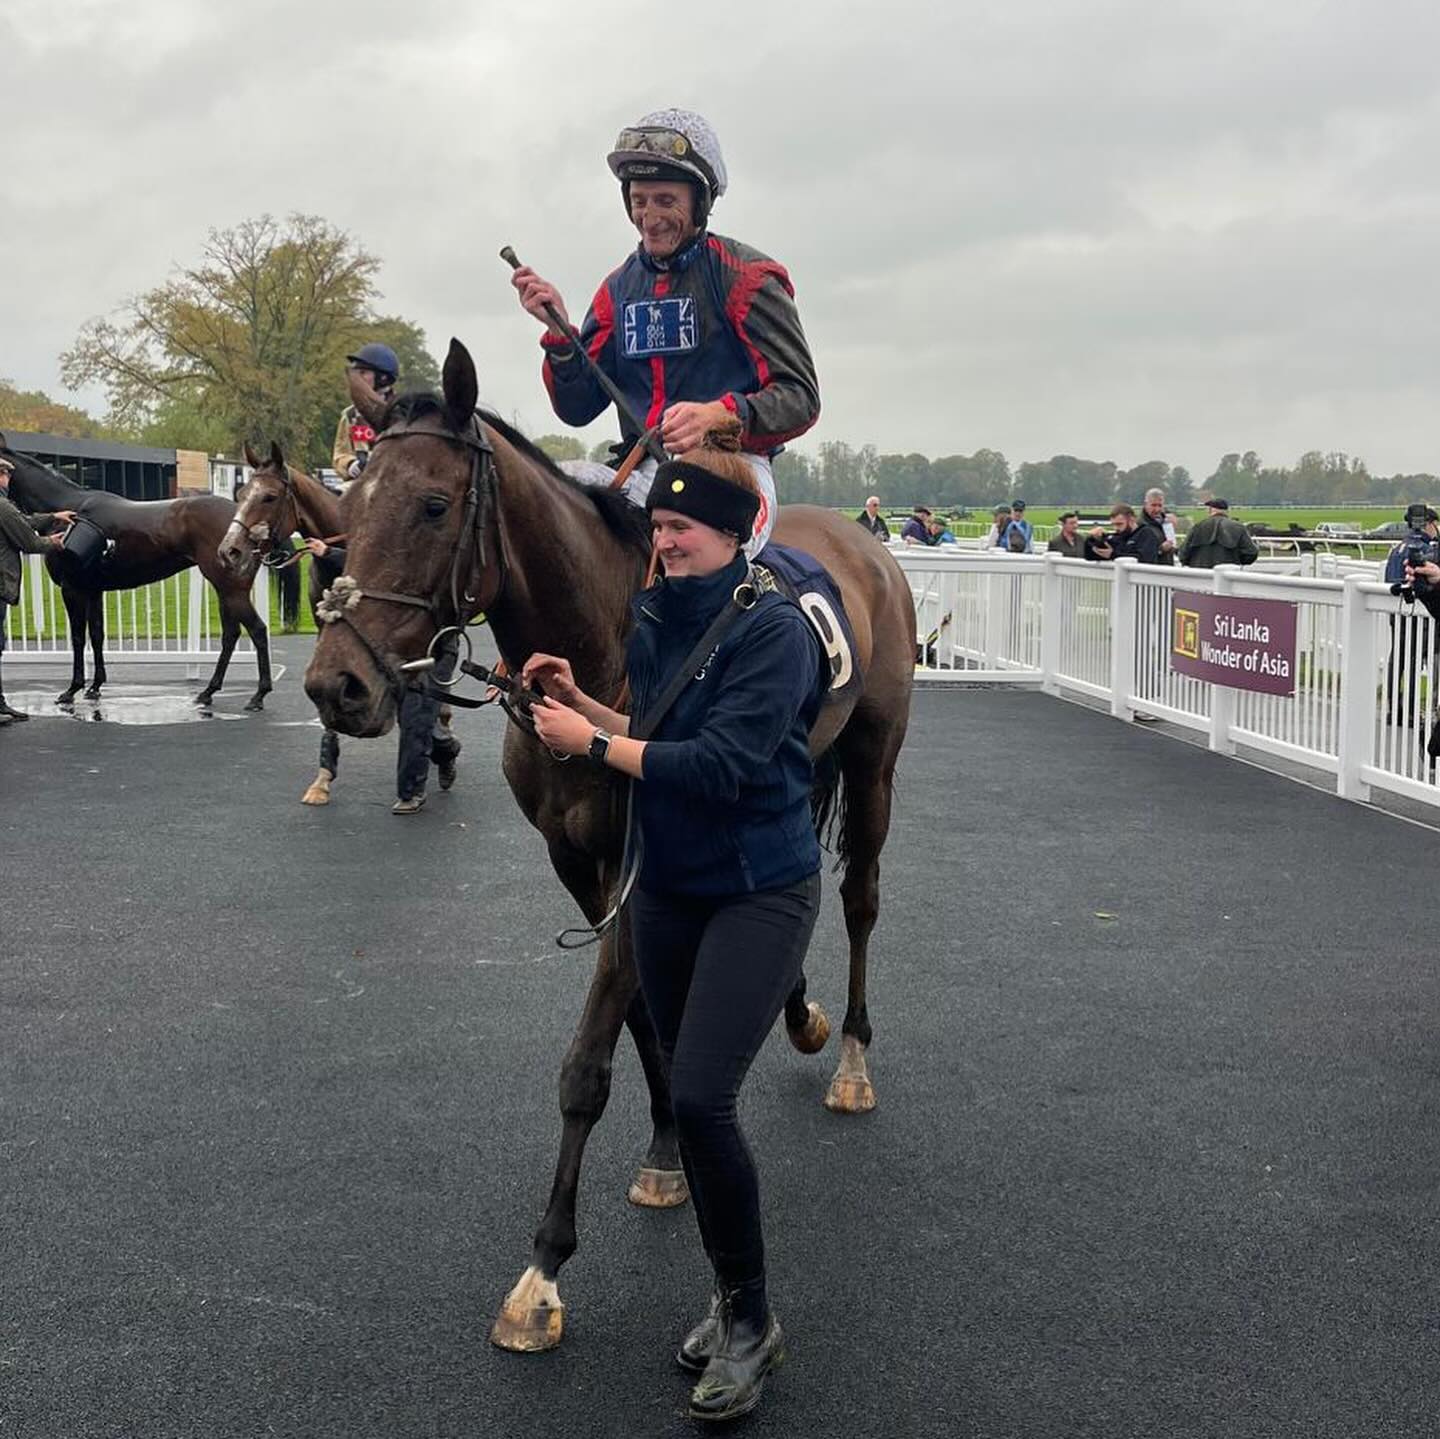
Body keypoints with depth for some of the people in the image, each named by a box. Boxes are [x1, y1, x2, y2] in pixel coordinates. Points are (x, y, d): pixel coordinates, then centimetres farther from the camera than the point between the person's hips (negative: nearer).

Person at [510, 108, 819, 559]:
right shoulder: (620, 287, 17)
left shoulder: (745, 276, 1)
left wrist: (721, 415, -26)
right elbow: (577, 408, 14)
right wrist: (559, 330, -4)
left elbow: (800, 397, -7)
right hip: (641, 474, 6)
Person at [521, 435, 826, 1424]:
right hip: (667, 889, 7)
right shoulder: (655, 619, 3)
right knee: (691, 1101, 13)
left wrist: (590, 743, -18)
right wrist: (578, 700, -2)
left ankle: (752, 1320, 5)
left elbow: (720, 766, -25)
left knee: (701, 1097, -16)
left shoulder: (773, 628, -18)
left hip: (760, 893, -7)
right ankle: (735, 1301, 31)